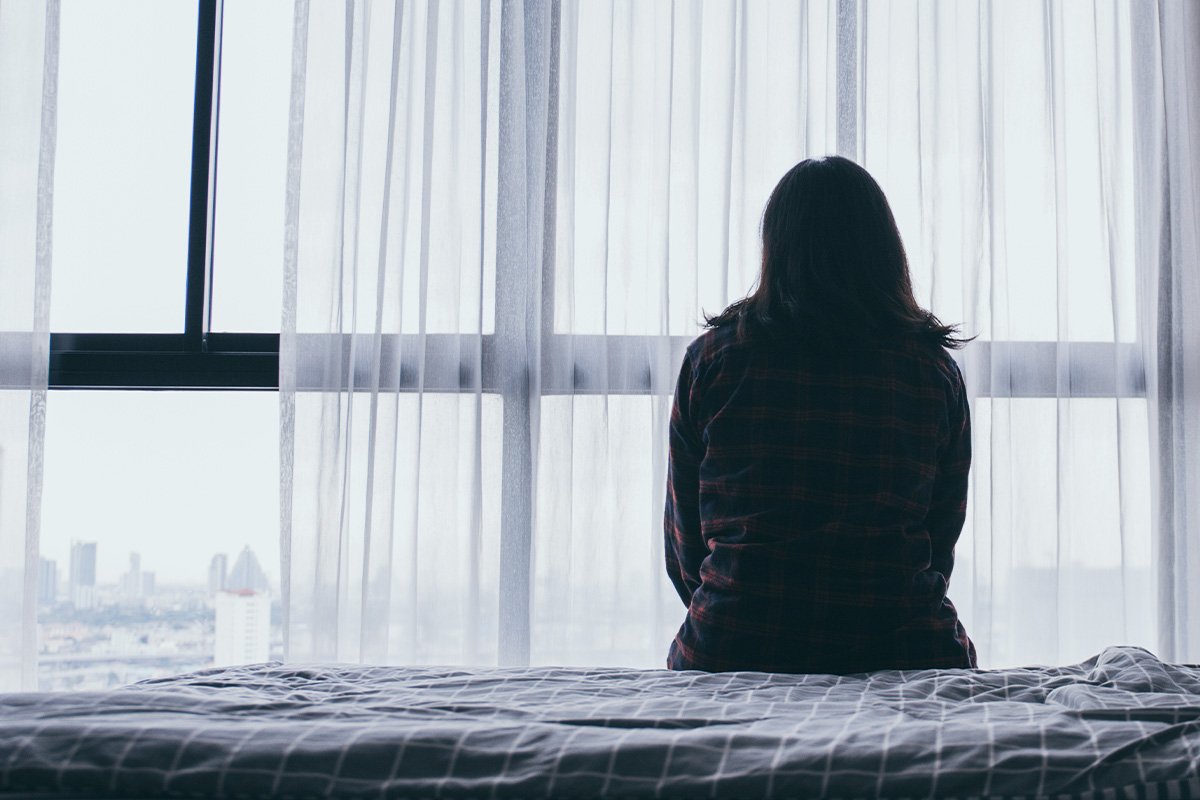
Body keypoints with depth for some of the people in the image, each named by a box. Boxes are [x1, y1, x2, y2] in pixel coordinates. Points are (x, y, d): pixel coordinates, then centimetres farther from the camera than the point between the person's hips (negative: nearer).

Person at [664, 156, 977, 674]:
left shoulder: (712, 357, 0)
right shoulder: (934, 369, 2)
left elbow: (683, 543, 7)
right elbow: (942, 542, 10)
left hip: (732, 652, 0)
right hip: (899, 652, 0)